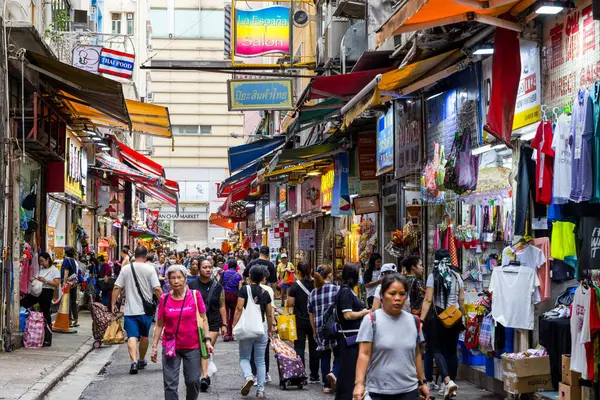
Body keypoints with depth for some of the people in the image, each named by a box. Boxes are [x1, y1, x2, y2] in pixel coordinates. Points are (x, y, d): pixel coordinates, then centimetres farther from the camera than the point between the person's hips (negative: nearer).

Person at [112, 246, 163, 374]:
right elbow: (157, 289, -11)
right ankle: (141, 360, 33)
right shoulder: (149, 269, -6)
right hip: (146, 309, 0)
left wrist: (113, 304, 9)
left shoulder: (125, 269, 2)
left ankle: (134, 361, -23)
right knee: (144, 336, 18)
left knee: (132, 336, -5)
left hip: (130, 310, 0)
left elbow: (117, 288, 1)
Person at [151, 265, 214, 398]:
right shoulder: (164, 299, -2)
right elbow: (159, 325, 5)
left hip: (192, 347, -1)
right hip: (170, 347, 1)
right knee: (170, 385, 0)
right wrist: (154, 346, 3)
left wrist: (207, 340, -5)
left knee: (193, 381, 6)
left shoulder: (195, 295, -5)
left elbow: (203, 319, 1)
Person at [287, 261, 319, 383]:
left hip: (300, 321, -3)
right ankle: (314, 376, 17)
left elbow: (290, 303, -12)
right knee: (314, 348, 13)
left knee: (299, 348, 4)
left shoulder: (295, 285, -12)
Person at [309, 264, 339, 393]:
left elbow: (311, 314, 13)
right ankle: (334, 373, -18)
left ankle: (327, 385, 12)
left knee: (324, 355, 10)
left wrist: (315, 331, 21)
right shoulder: (335, 289, -5)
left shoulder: (313, 293, 8)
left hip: (320, 328, 4)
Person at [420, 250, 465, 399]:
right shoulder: (457, 277, 5)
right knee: (451, 351, 10)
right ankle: (447, 385, 15)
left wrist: (421, 319, -11)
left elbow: (428, 300, -12)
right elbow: (461, 301, 5)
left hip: (437, 316, -4)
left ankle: (448, 381, -19)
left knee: (437, 350, 0)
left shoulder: (433, 277, -6)